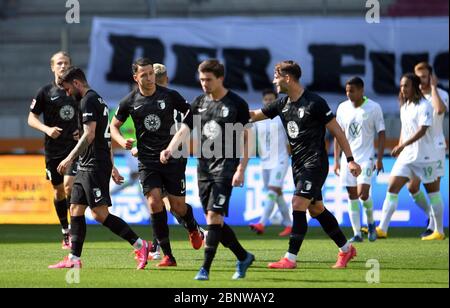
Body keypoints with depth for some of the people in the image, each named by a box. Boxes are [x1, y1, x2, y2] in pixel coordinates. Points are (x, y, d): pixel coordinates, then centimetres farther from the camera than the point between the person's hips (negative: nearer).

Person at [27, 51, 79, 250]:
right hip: (53, 150, 1)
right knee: (59, 191, 9)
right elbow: (31, 118, 4)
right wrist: (47, 129, -14)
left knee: (69, 186, -16)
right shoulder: (45, 92, 0)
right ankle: (65, 231, 23)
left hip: (75, 147, -1)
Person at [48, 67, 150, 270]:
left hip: (94, 167, -10)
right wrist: (112, 167, 26)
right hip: (86, 167, 10)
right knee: (75, 209, 8)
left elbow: (89, 135, -20)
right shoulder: (98, 100, 21)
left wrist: (70, 158, -17)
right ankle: (74, 259, 8)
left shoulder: (88, 101, -11)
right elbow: (106, 137, 24)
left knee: (100, 214, -12)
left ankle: (140, 245, -10)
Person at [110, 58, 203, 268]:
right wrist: (122, 141, -7)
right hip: (147, 161, 1)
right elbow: (114, 126, 13)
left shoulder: (169, 95, -4)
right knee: (154, 202, -15)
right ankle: (168, 256, -8)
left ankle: (193, 229, 37)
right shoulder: (129, 102, 0)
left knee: (178, 206, -1)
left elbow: (191, 113, 9)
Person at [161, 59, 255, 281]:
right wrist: (170, 149, -15)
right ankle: (243, 257, 25)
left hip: (225, 166, -6)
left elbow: (245, 140, -4)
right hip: (204, 166, 6)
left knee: (214, 216, -14)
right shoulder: (199, 103, 10)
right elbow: (184, 130, 4)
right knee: (213, 220, 7)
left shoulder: (237, 104, -5)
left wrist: (241, 170, -12)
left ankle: (205, 269, -13)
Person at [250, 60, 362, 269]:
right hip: (298, 164, 8)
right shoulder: (283, 104, 7)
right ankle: (346, 249, 25)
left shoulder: (314, 103, -14)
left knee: (298, 205, -15)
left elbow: (336, 130, -9)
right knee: (316, 209, 12)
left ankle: (291, 258, -15)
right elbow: (254, 115, 15)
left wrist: (350, 159, -10)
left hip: (315, 164, -8)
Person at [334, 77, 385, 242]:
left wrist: (379, 159, -8)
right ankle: (357, 233, 6)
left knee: (363, 193, -16)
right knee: (352, 195, 2)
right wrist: (336, 160, 8)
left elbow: (381, 134, -2)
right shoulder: (343, 108, 6)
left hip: (366, 157, -4)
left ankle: (371, 223, 11)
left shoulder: (374, 108, -5)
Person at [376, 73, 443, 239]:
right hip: (406, 157, 7)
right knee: (392, 188, -5)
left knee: (432, 191, 5)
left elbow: (422, 130, -23)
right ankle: (382, 228, -9)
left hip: (424, 157, -7)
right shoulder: (404, 107, 11)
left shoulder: (424, 106, -13)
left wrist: (403, 145, -29)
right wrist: (399, 148, 19)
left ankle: (440, 231, 16)